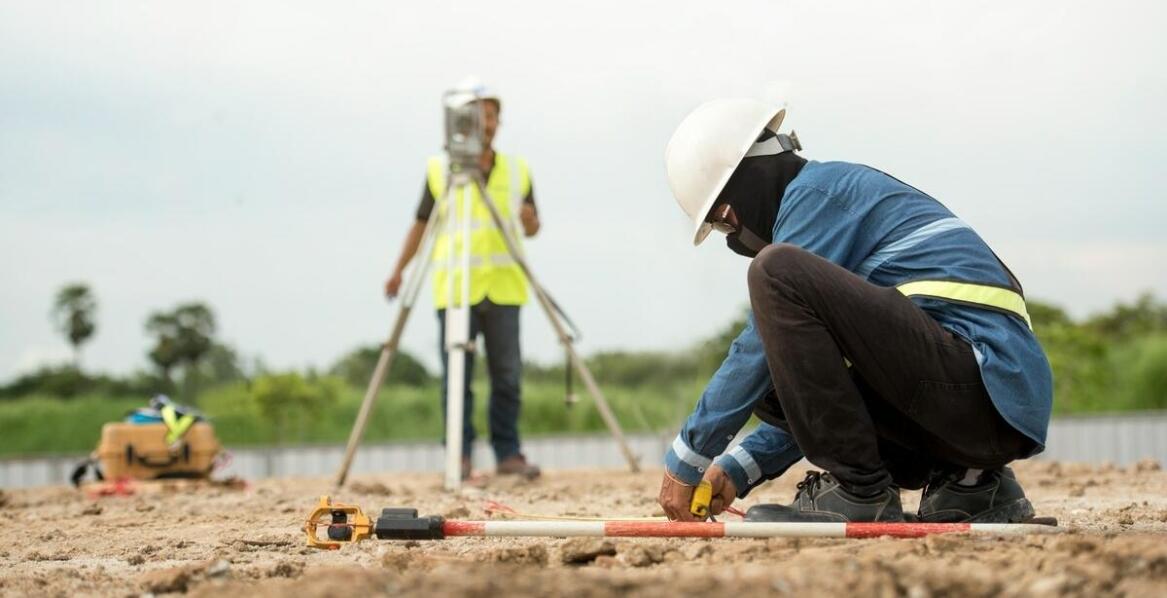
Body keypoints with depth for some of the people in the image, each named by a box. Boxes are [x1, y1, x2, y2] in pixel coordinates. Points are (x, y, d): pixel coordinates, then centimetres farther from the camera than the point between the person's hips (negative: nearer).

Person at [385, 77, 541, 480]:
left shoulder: (518, 170, 9)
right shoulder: (439, 170, 5)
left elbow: (533, 229, 14)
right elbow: (421, 224, 12)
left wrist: (528, 220, -9)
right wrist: (398, 270, 4)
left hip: (503, 287, 1)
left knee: (507, 375, 0)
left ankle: (508, 453, 7)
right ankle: (461, 455, 3)